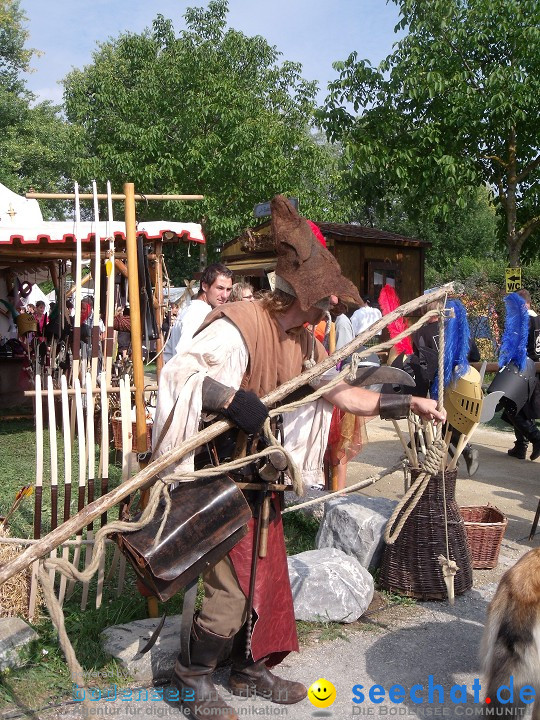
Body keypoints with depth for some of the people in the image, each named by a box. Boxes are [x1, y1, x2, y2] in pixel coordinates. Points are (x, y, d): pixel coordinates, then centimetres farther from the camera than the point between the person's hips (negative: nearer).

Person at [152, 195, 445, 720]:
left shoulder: (304, 342, 7)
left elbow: (342, 393, 11)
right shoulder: (238, 325, -22)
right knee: (231, 585, -4)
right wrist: (230, 398, -43)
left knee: (266, 573, 17)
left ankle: (250, 670, 37)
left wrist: (410, 403, 7)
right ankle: (194, 678, 21)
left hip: (263, 475, 9)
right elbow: (177, 372, -29)